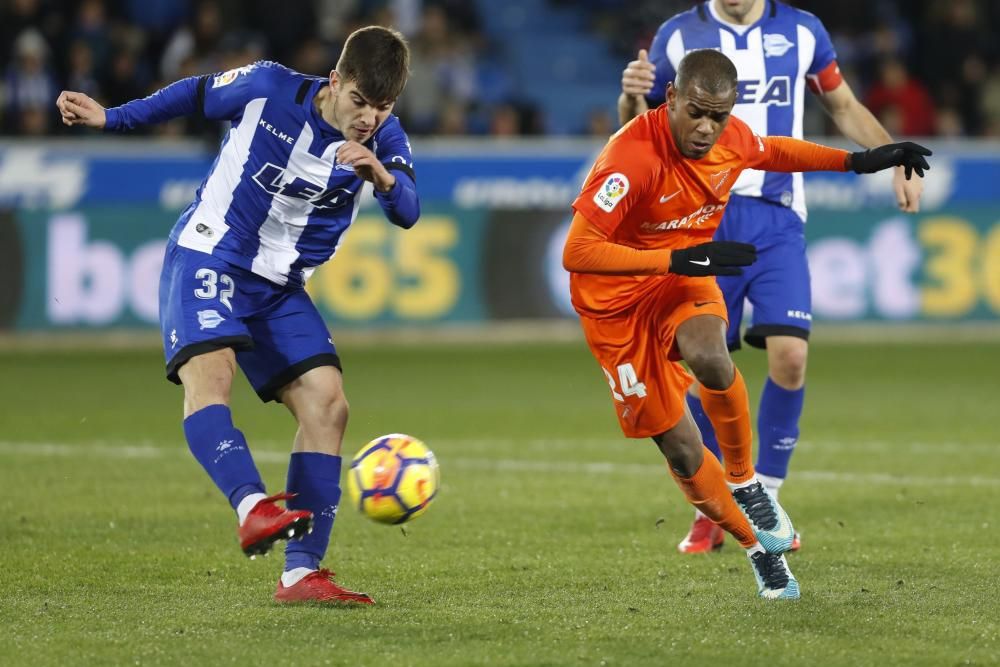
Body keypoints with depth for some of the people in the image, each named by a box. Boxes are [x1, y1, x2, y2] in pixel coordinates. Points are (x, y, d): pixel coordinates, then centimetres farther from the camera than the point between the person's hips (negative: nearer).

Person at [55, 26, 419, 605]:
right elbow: (199, 94, 5)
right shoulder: (268, 90, -14)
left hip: (280, 287, 4)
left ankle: (301, 574, -7)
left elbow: (408, 213, -25)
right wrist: (111, 118, 12)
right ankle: (254, 507, -50)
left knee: (327, 405, -8)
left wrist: (383, 176, -47)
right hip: (210, 258, -4)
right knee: (207, 374, -30)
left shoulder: (384, 139, -8)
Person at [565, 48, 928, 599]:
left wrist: (861, 161, 10)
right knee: (681, 449, -3)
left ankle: (746, 483, -7)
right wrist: (675, 259, -38)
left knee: (710, 360, -32)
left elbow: (773, 151, 17)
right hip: (615, 300, -4)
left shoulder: (732, 140, -10)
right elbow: (576, 253, -34)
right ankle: (759, 547, 19)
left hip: (684, 276, 4)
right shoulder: (632, 158, -31)